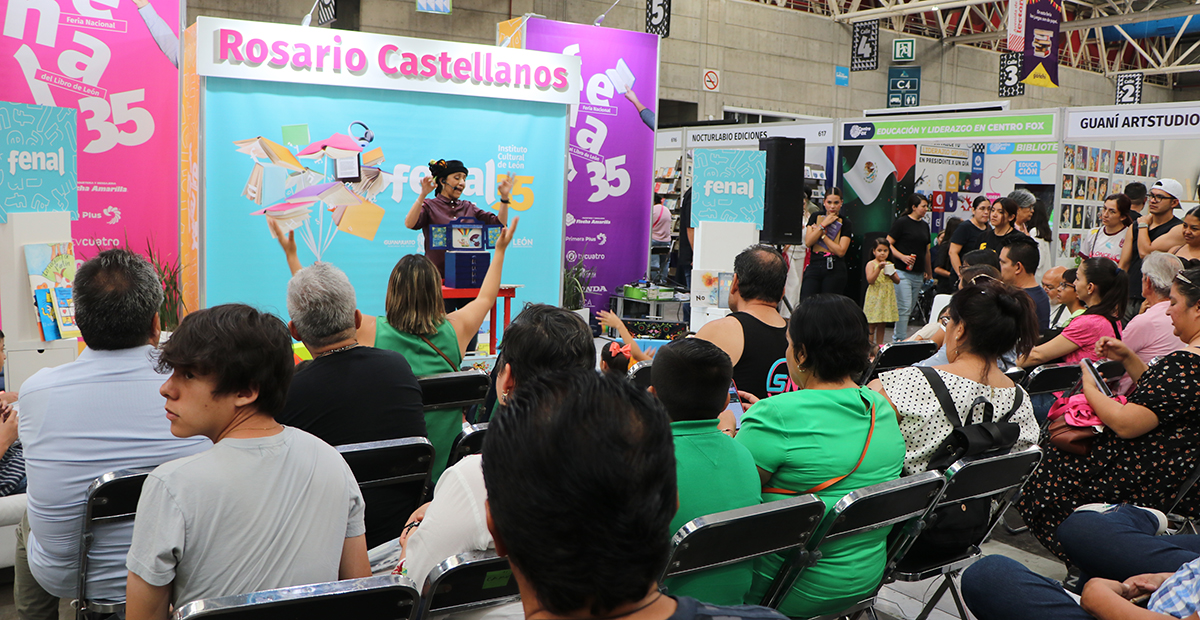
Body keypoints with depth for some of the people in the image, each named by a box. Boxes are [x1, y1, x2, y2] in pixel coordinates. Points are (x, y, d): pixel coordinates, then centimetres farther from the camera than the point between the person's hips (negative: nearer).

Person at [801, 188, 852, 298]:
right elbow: (808, 242, -2)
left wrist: (822, 234, -4)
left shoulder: (846, 223, 4)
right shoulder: (815, 217, 12)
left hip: (834, 270, -2)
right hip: (814, 267, 2)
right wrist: (824, 224, -3)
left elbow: (841, 251, -6)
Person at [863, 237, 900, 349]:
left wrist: (891, 274, -9)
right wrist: (879, 268, -23)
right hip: (874, 297, -5)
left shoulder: (890, 265, 11)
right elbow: (870, 280, -15)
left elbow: (898, 281, 10)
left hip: (887, 298, 5)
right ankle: (870, 346, 0)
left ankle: (879, 345, 14)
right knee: (872, 325, -4)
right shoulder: (871, 264, -4)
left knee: (882, 325, 8)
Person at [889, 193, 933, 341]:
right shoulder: (902, 222, -5)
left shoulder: (924, 225, 16)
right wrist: (902, 256, -20)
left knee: (910, 309, 9)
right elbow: (888, 244, -8)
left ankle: (896, 336, 18)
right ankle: (900, 340, -10)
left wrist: (929, 273, 24)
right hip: (902, 272, -7)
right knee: (904, 308, -12)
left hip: (918, 275, 7)